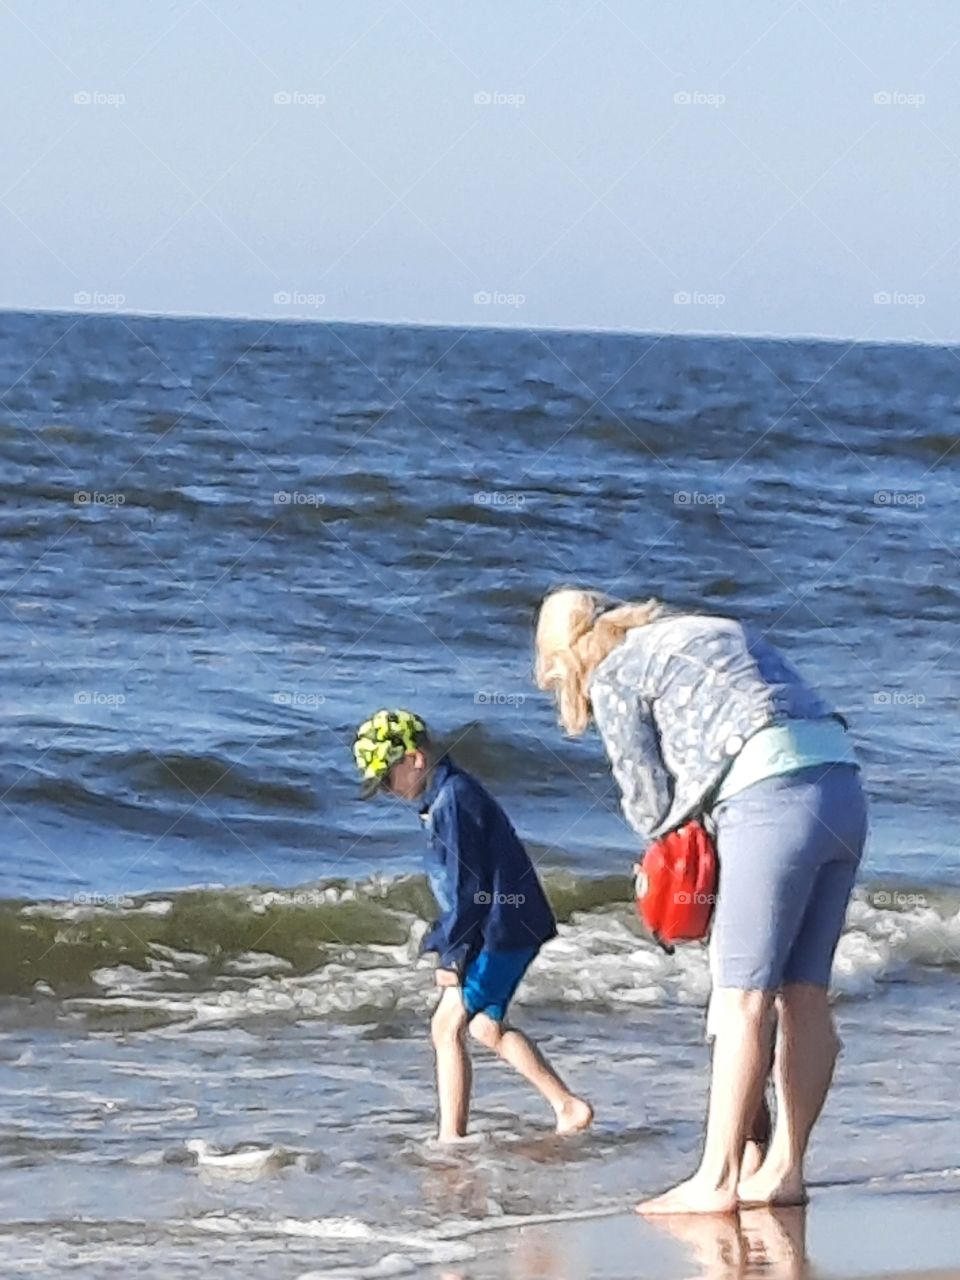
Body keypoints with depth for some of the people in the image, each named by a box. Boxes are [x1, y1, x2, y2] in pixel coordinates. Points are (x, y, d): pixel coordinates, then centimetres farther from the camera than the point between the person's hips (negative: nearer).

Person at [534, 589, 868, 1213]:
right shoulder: (714, 629, 30)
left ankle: (717, 1180, -5)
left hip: (775, 796, -7)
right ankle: (784, 1170, 14)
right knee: (803, 992, 10)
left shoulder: (612, 676, 8)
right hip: (843, 784, 8)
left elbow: (651, 806, 6)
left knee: (743, 996, -5)